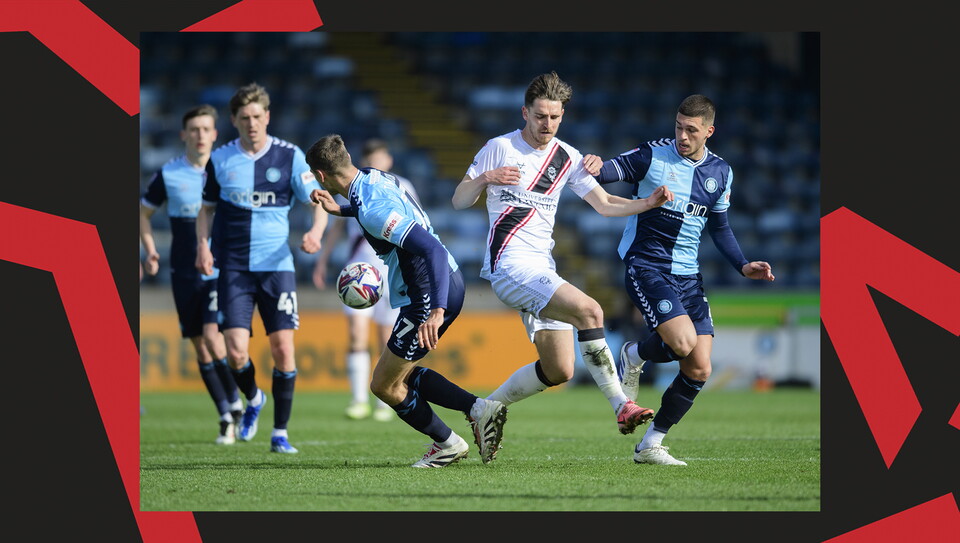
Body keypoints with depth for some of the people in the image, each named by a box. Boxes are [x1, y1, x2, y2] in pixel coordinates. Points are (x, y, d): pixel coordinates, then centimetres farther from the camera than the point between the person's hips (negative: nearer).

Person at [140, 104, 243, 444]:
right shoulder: (168, 174, 1)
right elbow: (143, 212, 14)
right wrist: (150, 251, 2)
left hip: (223, 272, -2)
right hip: (185, 273, 2)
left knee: (213, 338, -19)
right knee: (201, 350, 4)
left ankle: (236, 402, 0)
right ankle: (227, 419, 15)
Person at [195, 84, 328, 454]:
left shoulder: (290, 156, 0)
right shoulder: (221, 160, 4)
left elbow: (318, 203, 1)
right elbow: (207, 208, 15)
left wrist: (315, 232, -20)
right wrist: (202, 244, -3)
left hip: (277, 265, 0)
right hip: (233, 267, 0)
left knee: (283, 347, -6)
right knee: (236, 351, -10)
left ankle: (280, 433, 8)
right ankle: (253, 399, 24)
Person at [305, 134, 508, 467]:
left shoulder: (371, 209, -25)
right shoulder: (377, 177, 4)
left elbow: (432, 248, -34)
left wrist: (437, 311, -43)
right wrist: (339, 210, 27)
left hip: (431, 297, -10)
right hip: (448, 281, 10)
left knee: (384, 386, 5)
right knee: (403, 374, 20)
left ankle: (446, 443, 15)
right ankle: (478, 408, 9)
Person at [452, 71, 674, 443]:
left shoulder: (567, 157, 12)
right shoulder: (499, 148, -1)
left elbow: (604, 204, 11)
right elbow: (459, 201, 4)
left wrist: (648, 203, -5)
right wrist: (485, 178, -16)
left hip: (542, 270, 7)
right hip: (509, 264, -7)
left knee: (559, 370, 1)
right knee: (589, 310, -26)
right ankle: (620, 406, -25)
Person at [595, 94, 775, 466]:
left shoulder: (720, 173, 9)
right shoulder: (653, 156, -6)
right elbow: (613, 171, -7)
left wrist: (743, 266, 8)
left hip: (687, 275, 6)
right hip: (646, 265, -6)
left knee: (699, 370, -3)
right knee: (684, 342, -26)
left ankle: (650, 445, 12)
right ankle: (633, 357, 8)